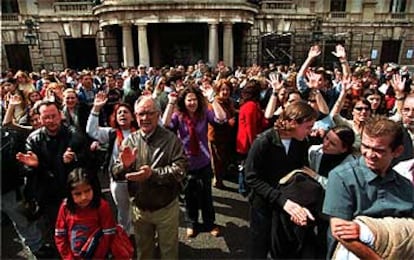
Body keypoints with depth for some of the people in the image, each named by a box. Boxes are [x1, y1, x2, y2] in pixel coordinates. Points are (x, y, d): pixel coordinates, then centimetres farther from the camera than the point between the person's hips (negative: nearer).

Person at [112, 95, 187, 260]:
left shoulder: (171, 139, -12)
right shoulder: (129, 141, -2)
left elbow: (180, 169, -21)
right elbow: (116, 174, -3)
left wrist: (153, 173, -33)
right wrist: (125, 165, -25)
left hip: (166, 207, -3)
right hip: (139, 208, 3)